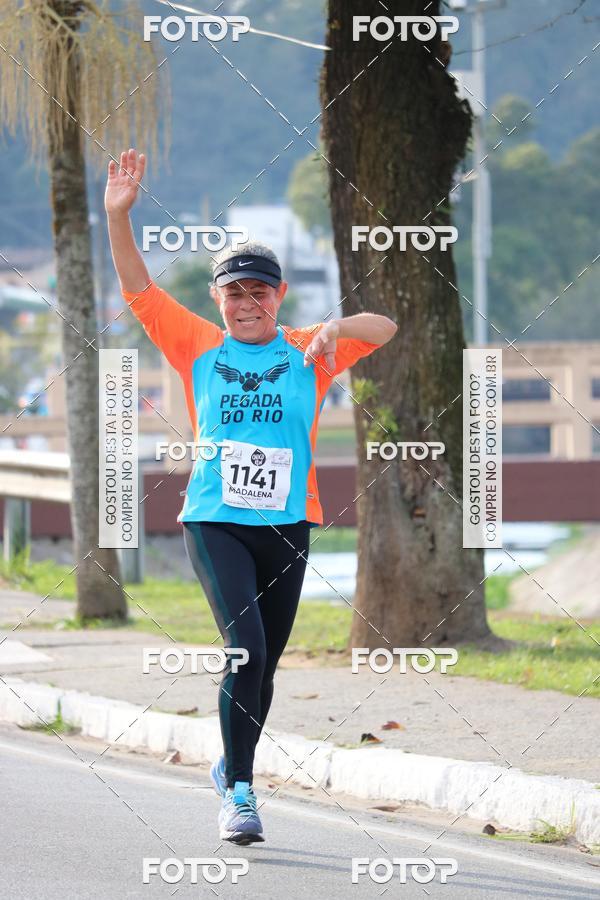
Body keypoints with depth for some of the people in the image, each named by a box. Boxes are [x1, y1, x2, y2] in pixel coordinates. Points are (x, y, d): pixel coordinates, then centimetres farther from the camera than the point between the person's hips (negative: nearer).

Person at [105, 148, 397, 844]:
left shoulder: (307, 353, 6)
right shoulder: (198, 347, 6)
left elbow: (384, 329, -1)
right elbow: (137, 288, 1)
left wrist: (335, 326, -20)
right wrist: (118, 215, -11)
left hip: (287, 524, 2)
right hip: (214, 520, -2)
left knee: (264, 662, 10)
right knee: (245, 648, -18)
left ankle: (233, 767, 34)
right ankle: (238, 793, -14)